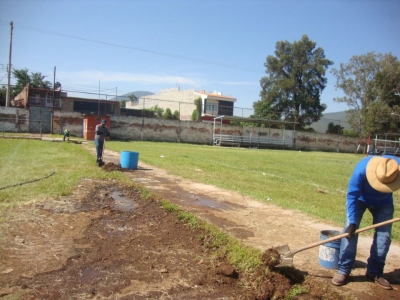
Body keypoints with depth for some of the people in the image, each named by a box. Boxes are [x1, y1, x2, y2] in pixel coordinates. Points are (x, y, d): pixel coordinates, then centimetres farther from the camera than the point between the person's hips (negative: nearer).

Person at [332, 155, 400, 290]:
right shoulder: (361, 170, -40)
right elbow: (352, 196, -30)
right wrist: (352, 222, -32)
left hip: (383, 202, 3)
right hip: (359, 199, -2)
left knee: (384, 237, -3)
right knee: (350, 231, -13)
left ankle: (375, 272, 12)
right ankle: (343, 270, -6)